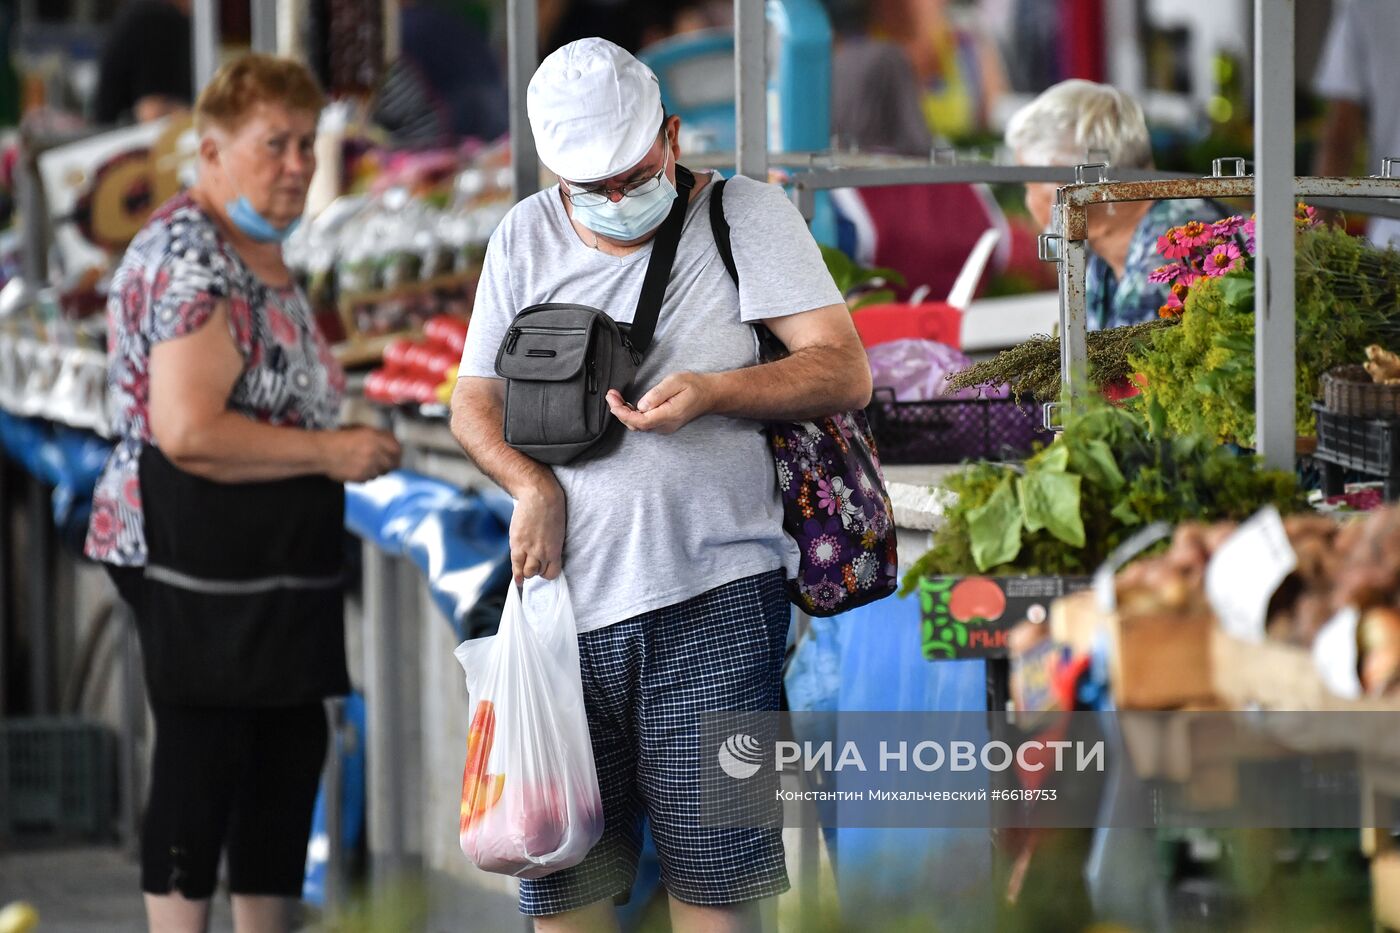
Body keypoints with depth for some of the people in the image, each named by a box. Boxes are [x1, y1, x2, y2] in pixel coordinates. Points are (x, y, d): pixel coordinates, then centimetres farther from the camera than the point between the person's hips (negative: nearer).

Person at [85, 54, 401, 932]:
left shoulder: (262, 251, 16)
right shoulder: (189, 258, -17)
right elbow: (189, 431, -26)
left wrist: (344, 441, 16)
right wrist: (328, 451, -18)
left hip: (276, 563, 10)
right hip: (199, 556, -10)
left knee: (292, 745, 14)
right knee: (204, 759, -7)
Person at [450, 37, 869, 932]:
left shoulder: (748, 213, 3)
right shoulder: (527, 237, 14)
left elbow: (845, 371, -3)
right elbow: (475, 400, 18)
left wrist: (712, 391, -19)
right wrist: (534, 485, -3)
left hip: (715, 597, -4)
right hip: (568, 596, 4)